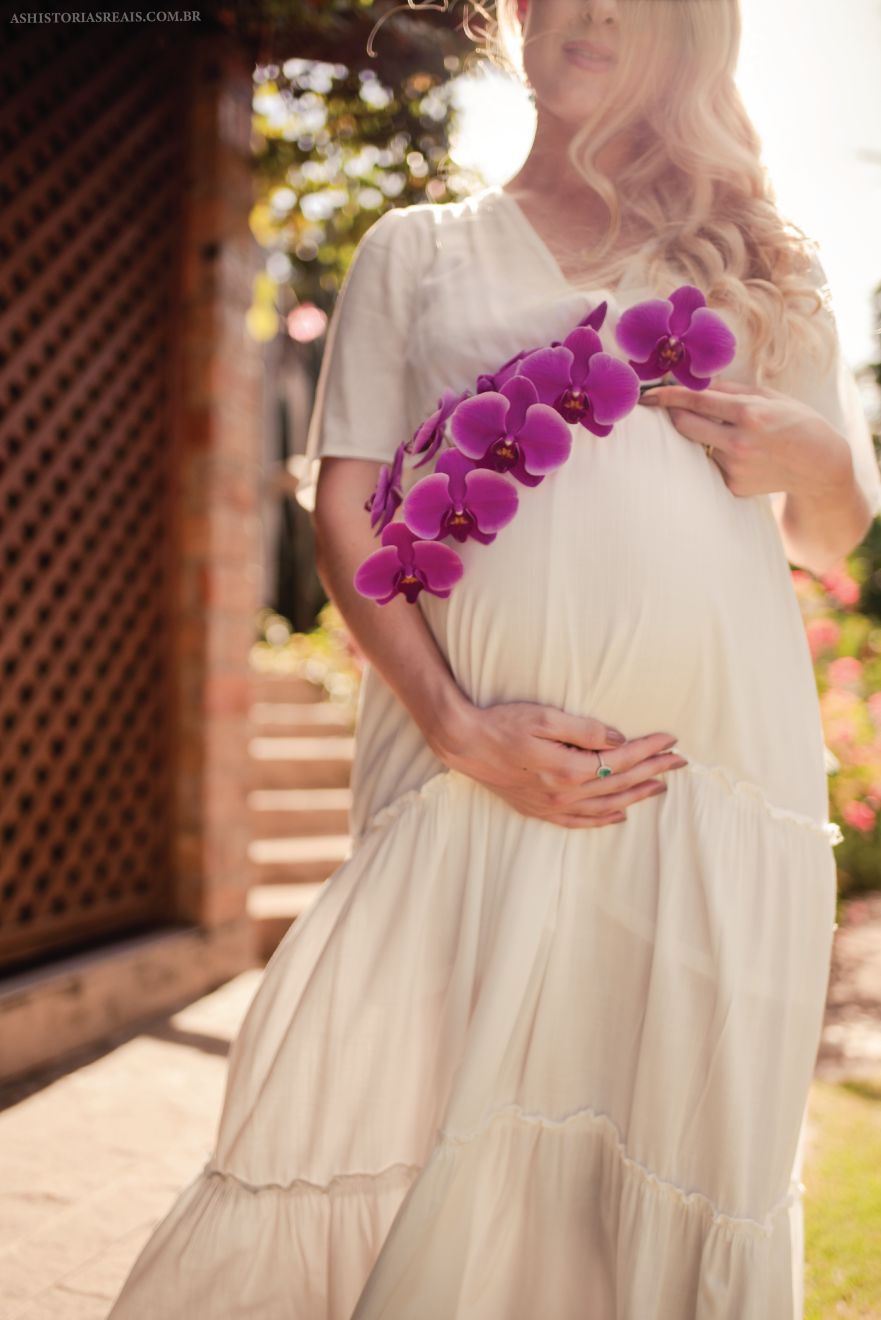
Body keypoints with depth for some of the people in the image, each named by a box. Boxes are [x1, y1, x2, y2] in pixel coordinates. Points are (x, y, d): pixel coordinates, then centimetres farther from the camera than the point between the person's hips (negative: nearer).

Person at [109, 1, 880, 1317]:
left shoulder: (756, 265, 20)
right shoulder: (417, 253, 15)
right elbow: (345, 515, 5)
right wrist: (459, 727, -10)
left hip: (726, 778, 2)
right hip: (479, 775, -1)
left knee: (680, 1173, 4)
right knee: (380, 1156, -5)